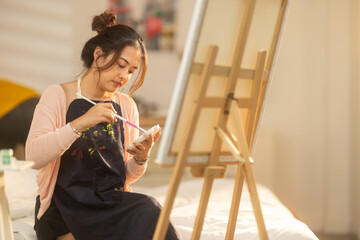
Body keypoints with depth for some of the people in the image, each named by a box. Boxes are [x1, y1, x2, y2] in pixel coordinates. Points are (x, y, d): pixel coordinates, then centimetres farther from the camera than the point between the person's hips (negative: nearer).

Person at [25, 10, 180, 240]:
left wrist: (141, 158, -6)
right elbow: (33, 156, -15)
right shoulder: (58, 96, 1)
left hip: (112, 201, 5)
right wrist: (80, 123, -24)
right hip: (66, 207, -5)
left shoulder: (126, 105, 13)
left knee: (149, 210, -29)